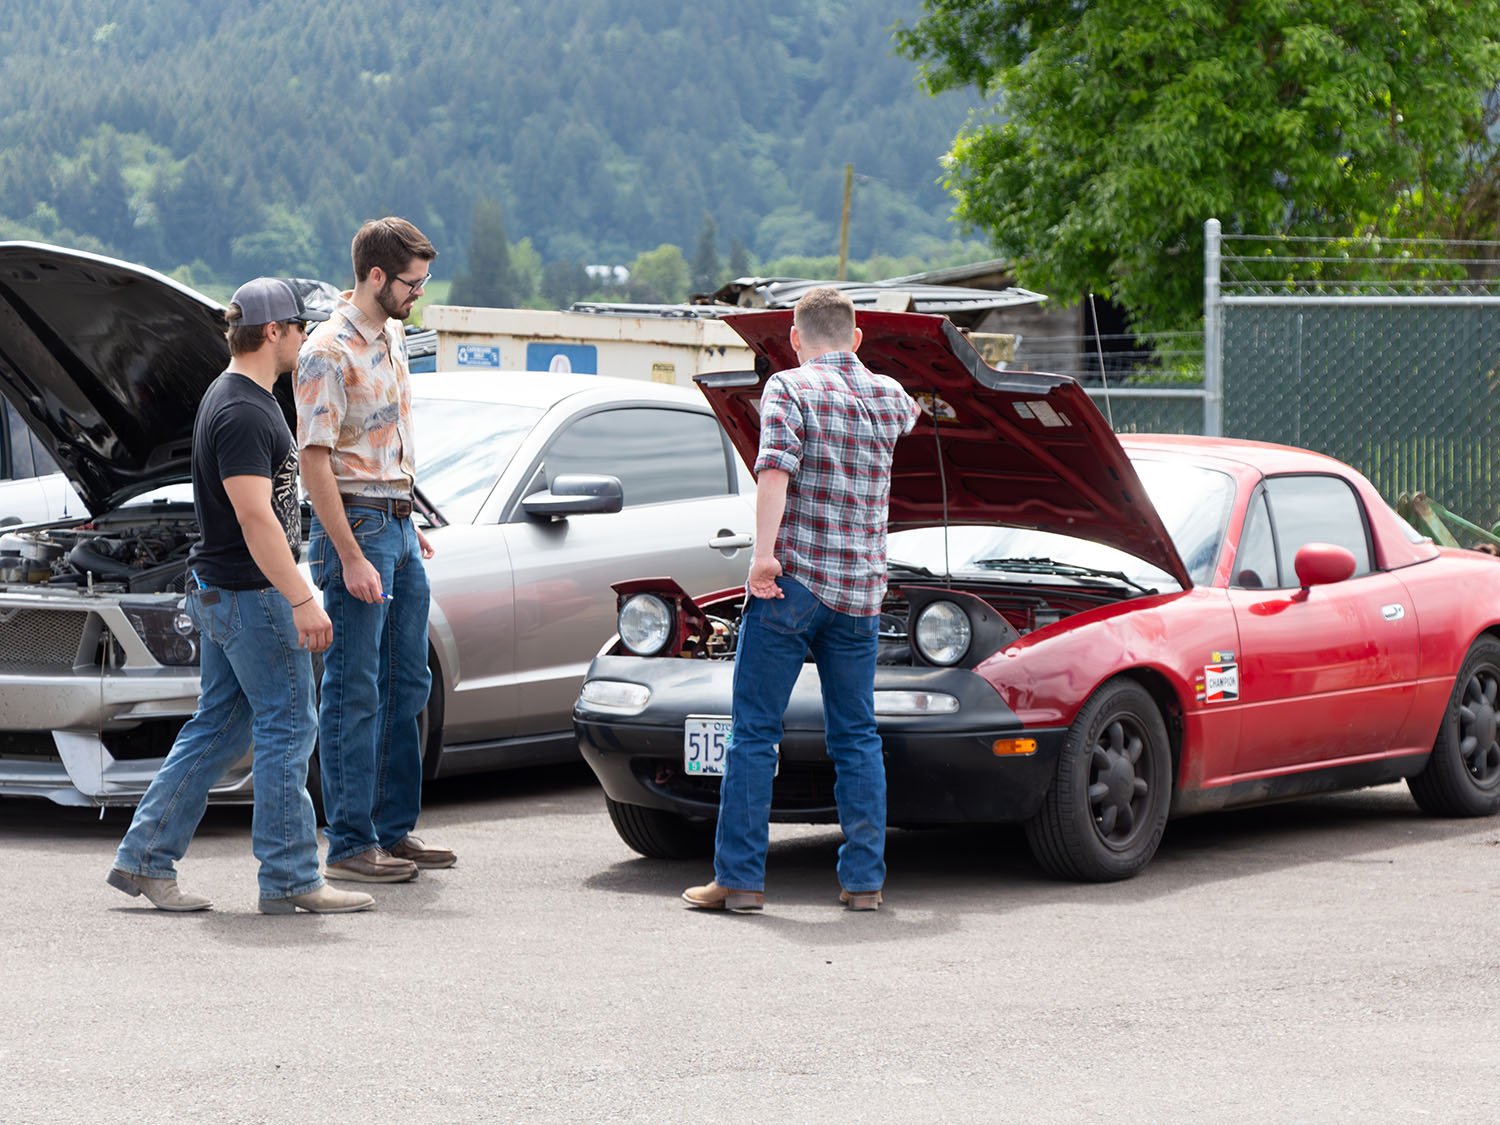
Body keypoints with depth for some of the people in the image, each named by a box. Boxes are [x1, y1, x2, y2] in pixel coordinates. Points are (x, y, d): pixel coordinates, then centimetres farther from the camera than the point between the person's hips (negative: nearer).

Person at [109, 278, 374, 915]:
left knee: (216, 730, 13)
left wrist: (293, 593, 29)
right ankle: (289, 880, 0)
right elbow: (255, 517, -25)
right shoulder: (243, 414, -19)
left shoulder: (233, 399, 16)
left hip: (219, 594, 10)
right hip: (251, 595, -10)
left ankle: (144, 860, 15)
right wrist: (302, 601, -27)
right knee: (287, 728, -4)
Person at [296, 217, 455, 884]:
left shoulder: (392, 336, 11)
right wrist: (351, 557, -22)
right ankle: (348, 846, -2)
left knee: (406, 684, 12)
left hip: (397, 523, 9)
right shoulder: (328, 351, -16)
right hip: (354, 523, -9)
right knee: (354, 691, -6)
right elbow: (314, 460, -19)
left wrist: (409, 525, 19)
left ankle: (395, 830, 20)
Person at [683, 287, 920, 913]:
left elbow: (775, 467, -20)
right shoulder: (887, 397, 13)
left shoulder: (790, 388, -3)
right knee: (856, 738, 11)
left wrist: (765, 553, -23)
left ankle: (740, 879, -2)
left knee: (753, 733, 1)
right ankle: (864, 879, 9)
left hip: (792, 582, -5)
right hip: (860, 590, 5)